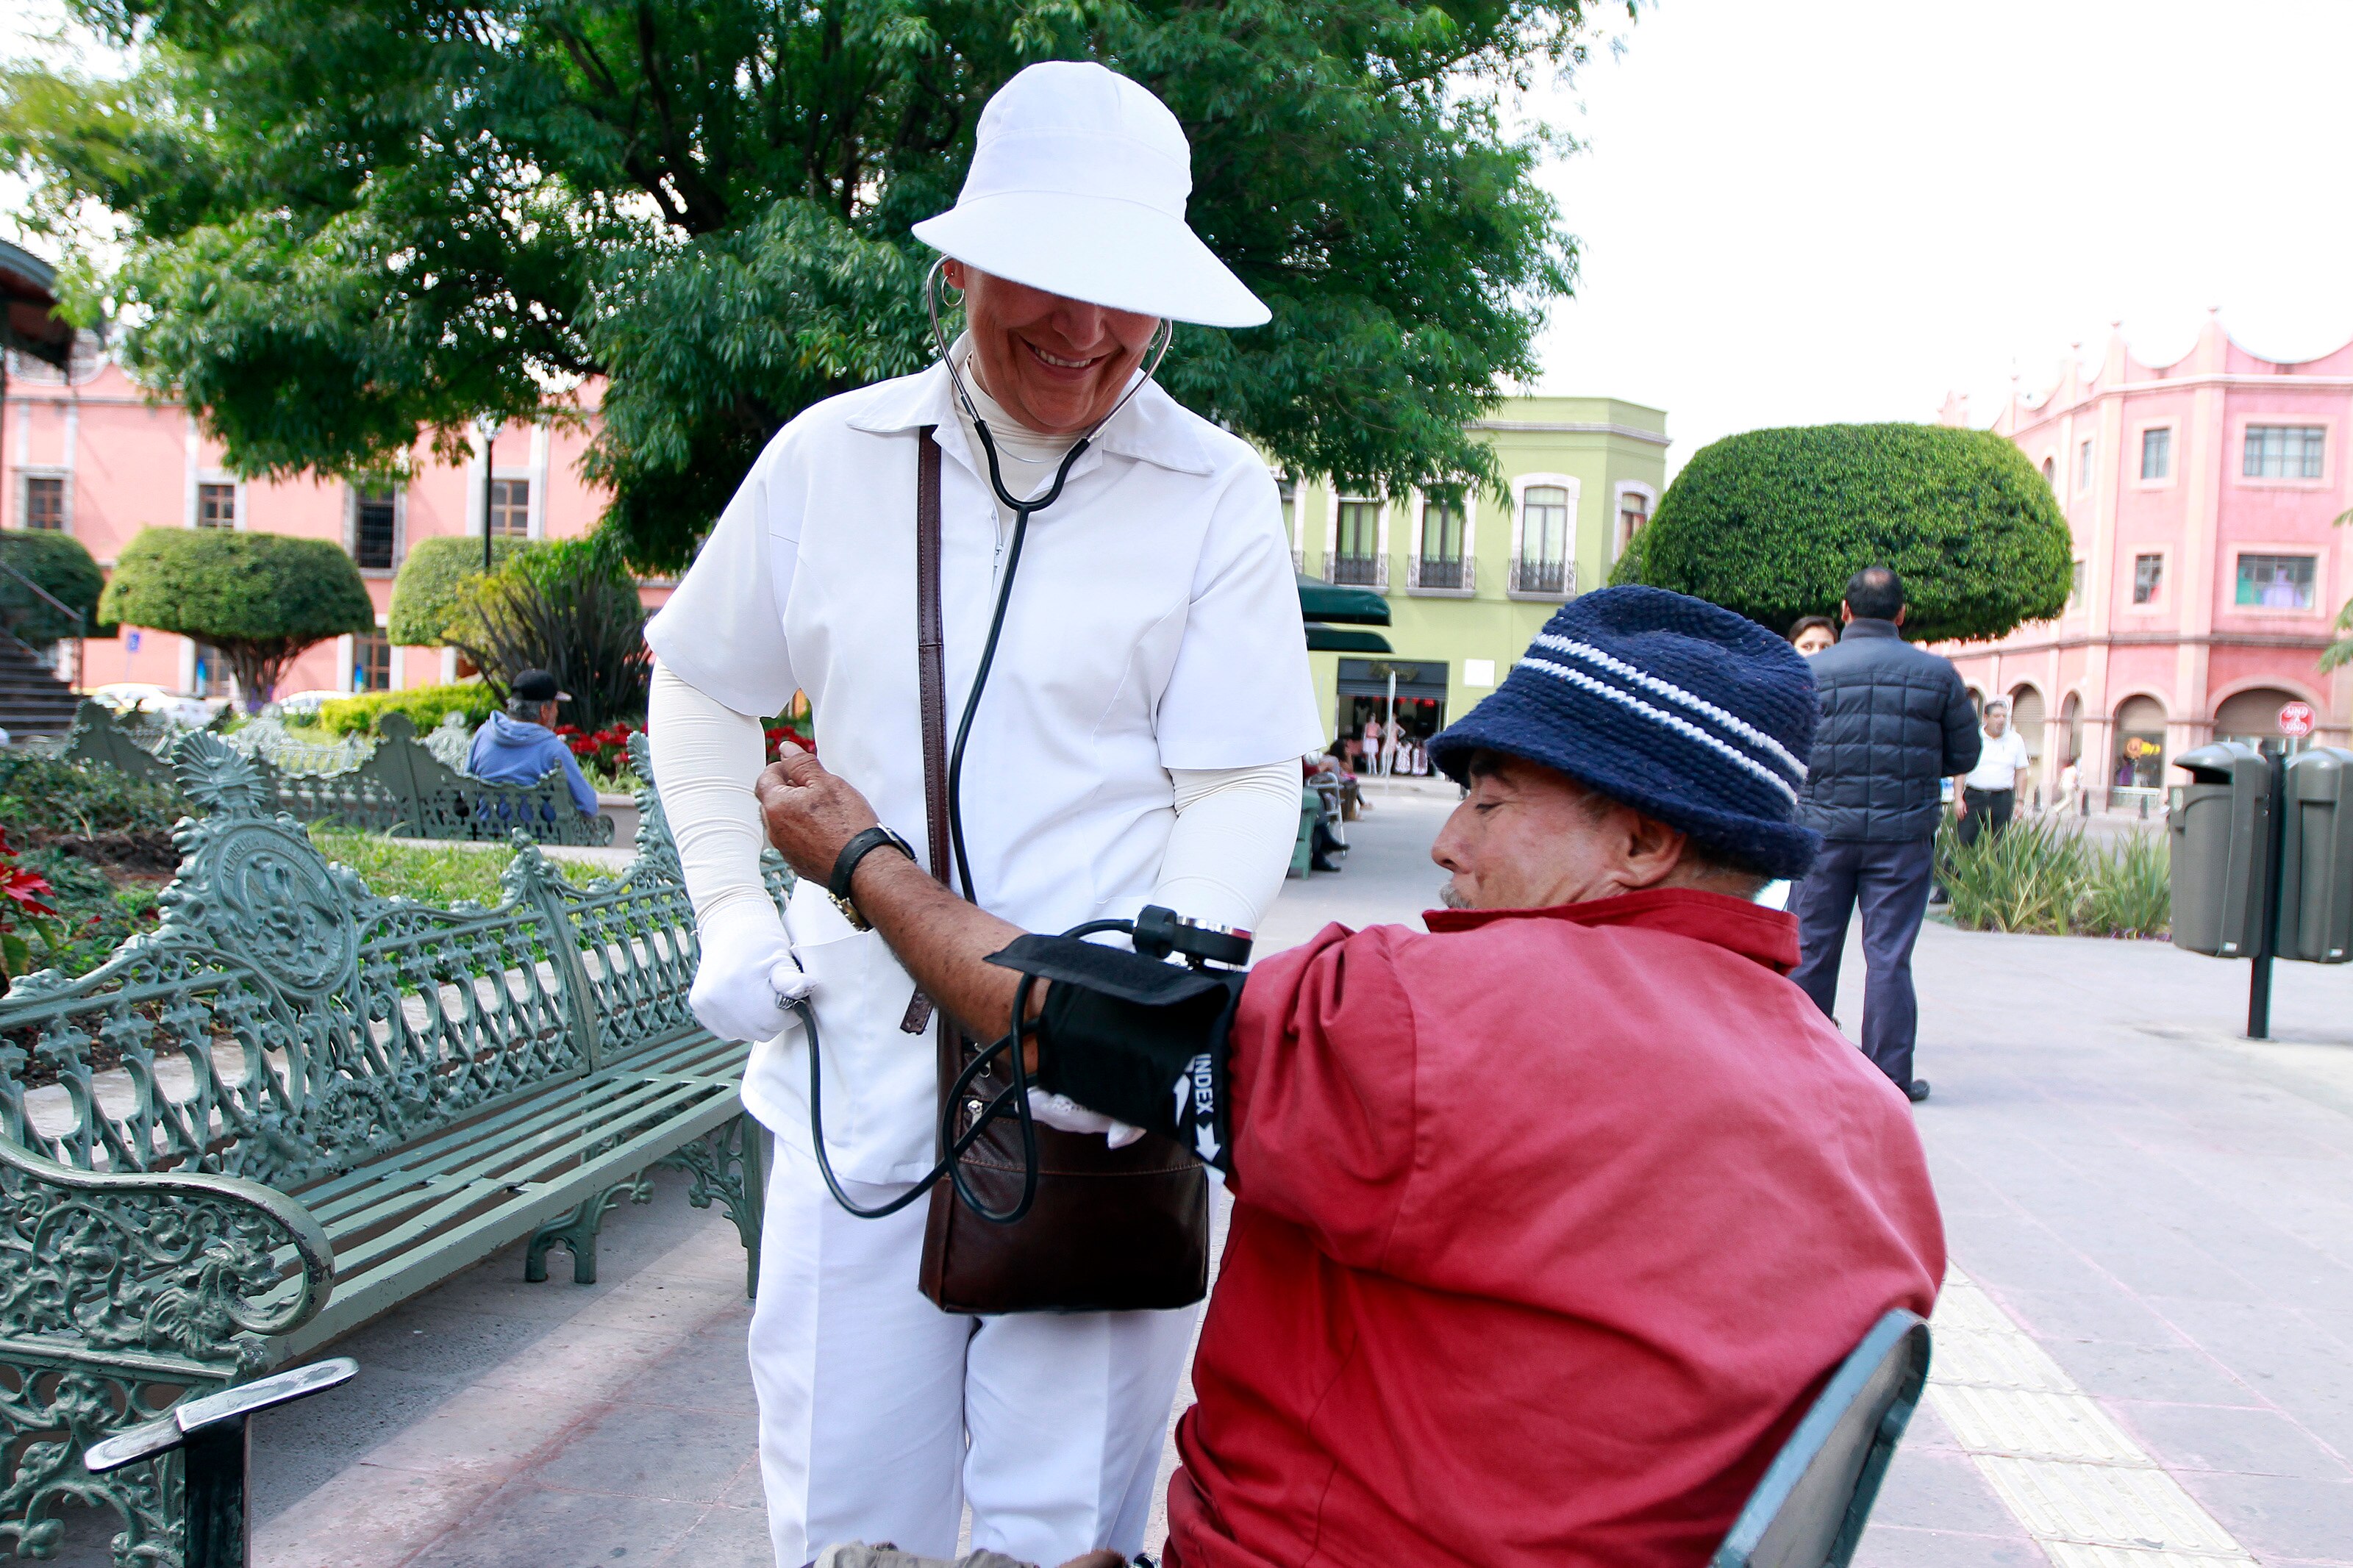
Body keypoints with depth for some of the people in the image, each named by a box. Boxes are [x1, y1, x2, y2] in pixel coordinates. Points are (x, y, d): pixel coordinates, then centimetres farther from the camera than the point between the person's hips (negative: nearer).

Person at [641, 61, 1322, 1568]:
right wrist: (731, 913, 8)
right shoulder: (832, 456, 5)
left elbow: (1243, 796, -5)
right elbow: (702, 688, 18)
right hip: (861, 1066, 3)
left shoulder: (1216, 493, -3)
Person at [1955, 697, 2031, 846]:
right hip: (1973, 796, -1)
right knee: (1963, 842, -7)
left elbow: (2021, 773, 10)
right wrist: (1958, 799, -4)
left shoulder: (2016, 740, 8)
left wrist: (2019, 801, 3)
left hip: (2002, 800, 1)